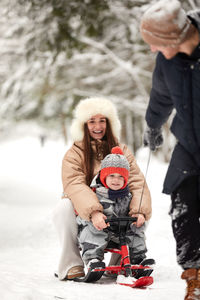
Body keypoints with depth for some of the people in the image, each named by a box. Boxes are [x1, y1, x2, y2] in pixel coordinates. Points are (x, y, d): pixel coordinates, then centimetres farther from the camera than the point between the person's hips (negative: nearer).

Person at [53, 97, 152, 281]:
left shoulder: (121, 150, 7)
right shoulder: (74, 154, -3)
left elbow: (136, 181, -7)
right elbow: (75, 186, -22)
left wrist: (140, 209, -28)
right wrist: (93, 211, -41)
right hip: (83, 215, -3)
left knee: (141, 211, -22)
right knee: (64, 208, -32)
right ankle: (72, 265, -22)